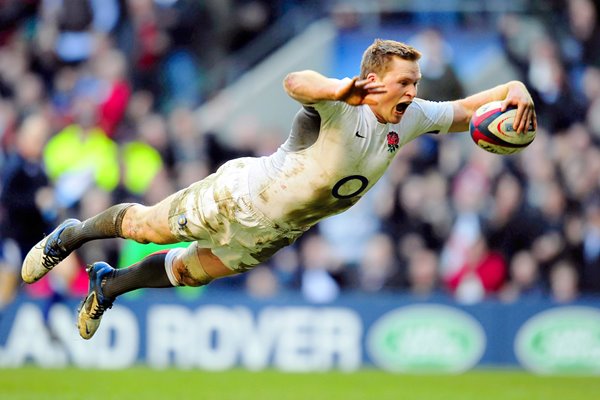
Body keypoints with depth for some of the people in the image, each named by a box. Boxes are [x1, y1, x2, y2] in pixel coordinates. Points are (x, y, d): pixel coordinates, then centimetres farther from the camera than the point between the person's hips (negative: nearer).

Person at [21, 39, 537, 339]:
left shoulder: (411, 118, -15)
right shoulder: (341, 111, -37)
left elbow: (464, 110, -5)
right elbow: (295, 82, -57)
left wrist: (512, 90, -25)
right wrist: (340, 90, -77)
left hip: (273, 234, 7)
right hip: (238, 198, -7)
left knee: (192, 271, 24)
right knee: (150, 225, 14)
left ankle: (109, 286, 50)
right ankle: (74, 234, 43)